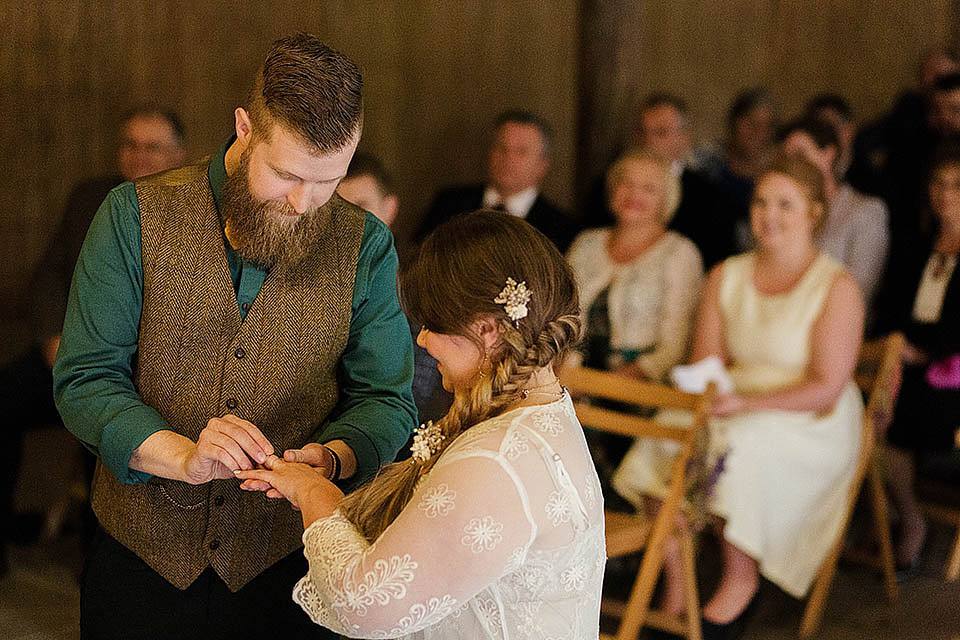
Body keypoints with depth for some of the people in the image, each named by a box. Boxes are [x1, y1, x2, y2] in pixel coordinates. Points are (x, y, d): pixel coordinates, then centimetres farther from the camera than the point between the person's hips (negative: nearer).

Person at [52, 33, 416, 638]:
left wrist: (331, 457, -24)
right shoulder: (135, 216, -8)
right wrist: (181, 455, -27)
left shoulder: (365, 245, -4)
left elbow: (387, 400, -2)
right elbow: (84, 380, -11)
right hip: (143, 556, 0)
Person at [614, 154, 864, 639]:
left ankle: (741, 580, -15)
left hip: (810, 424, -5)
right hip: (735, 411, 5)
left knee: (740, 448, -35)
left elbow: (827, 389, -12)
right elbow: (705, 364, 9)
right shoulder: (725, 277, 11)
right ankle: (674, 588, -16)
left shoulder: (837, 287, -6)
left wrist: (749, 404, -24)